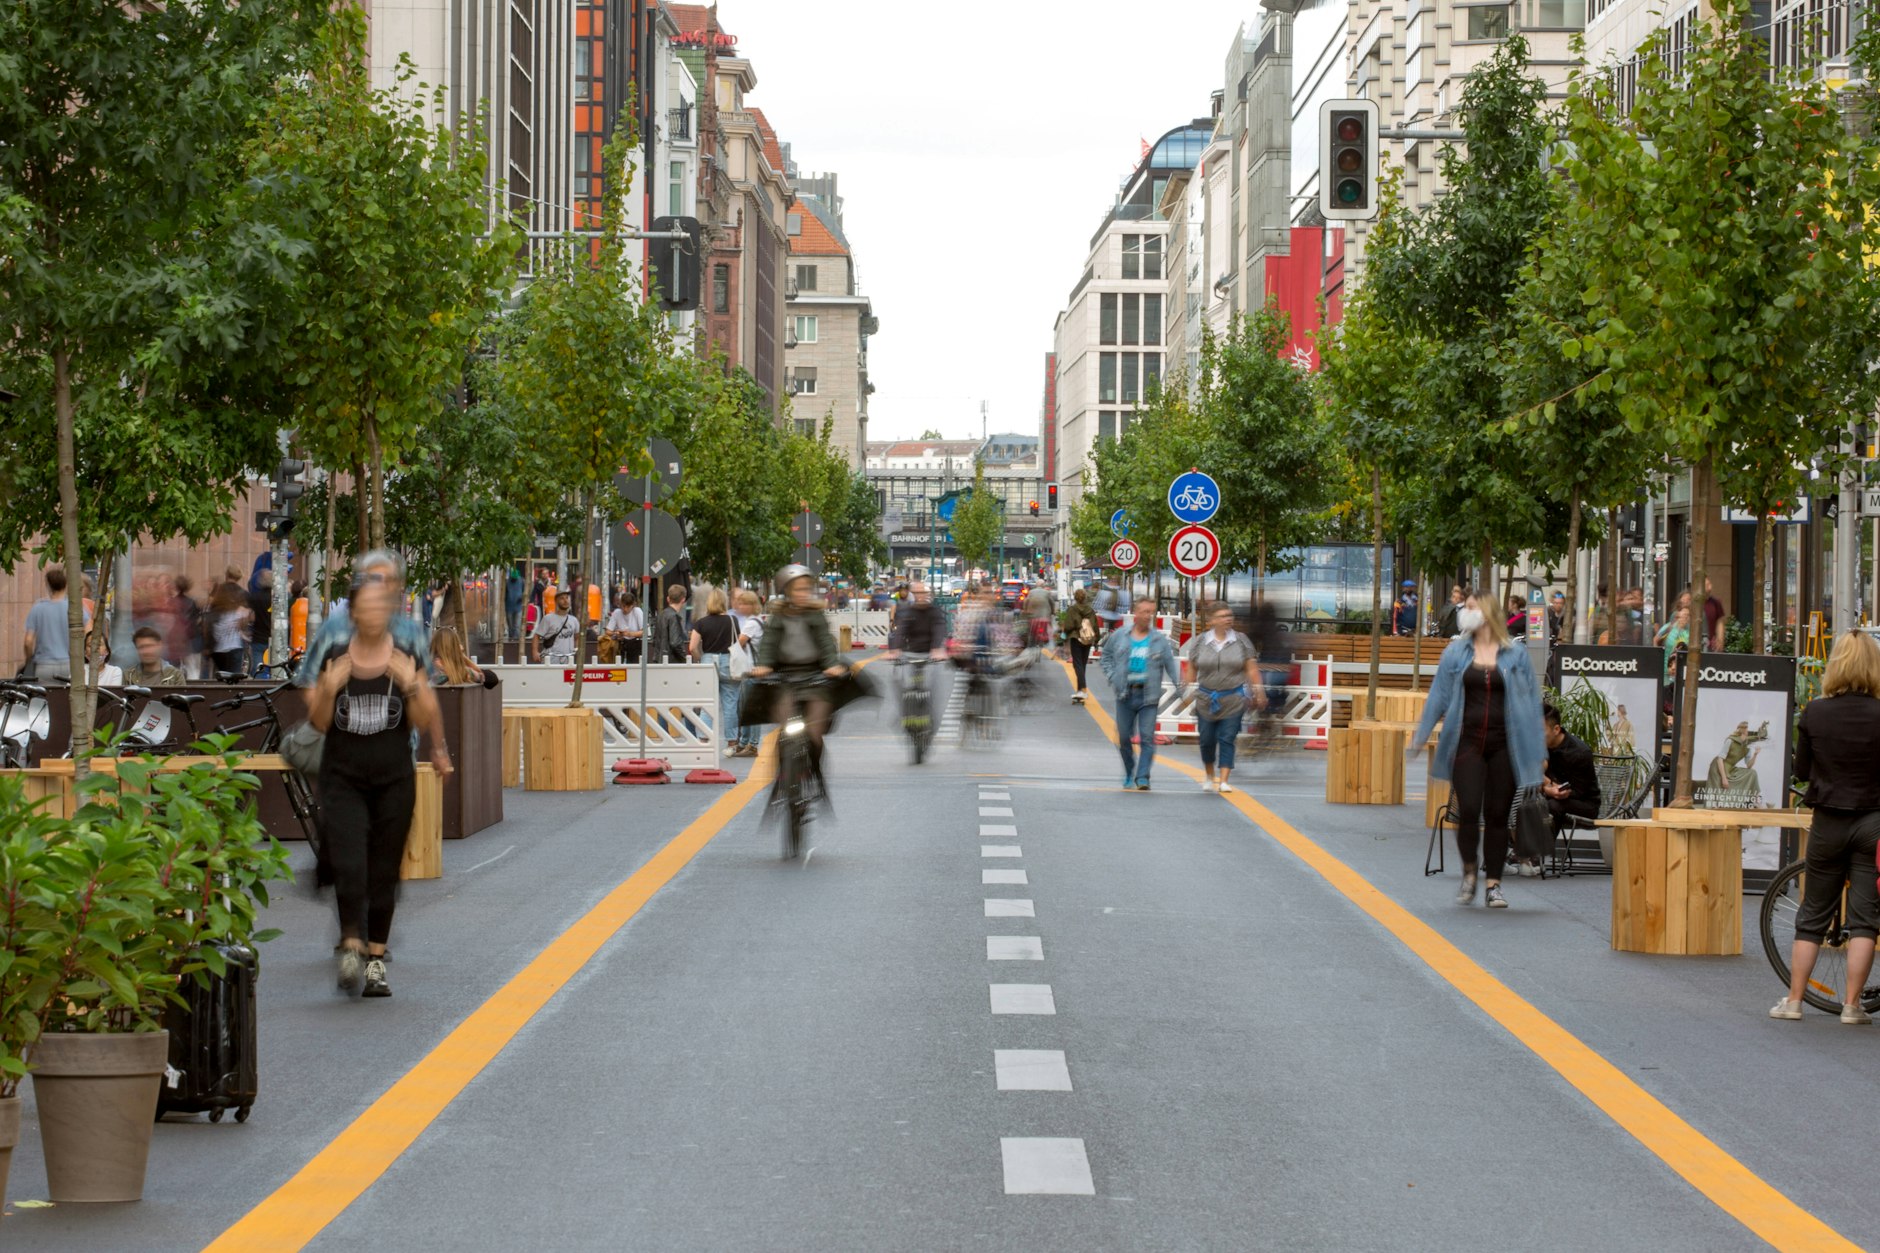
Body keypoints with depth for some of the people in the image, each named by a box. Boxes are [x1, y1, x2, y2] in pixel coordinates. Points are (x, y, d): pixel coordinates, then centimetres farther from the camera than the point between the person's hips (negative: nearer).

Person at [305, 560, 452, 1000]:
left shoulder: (408, 661, 0)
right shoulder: (334, 660, 1)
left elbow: (424, 721, -2)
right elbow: (318, 722, 2)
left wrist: (411, 686, -18)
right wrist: (329, 689, -15)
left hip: (394, 780, 0)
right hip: (342, 778, 0)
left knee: (384, 872, 5)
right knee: (348, 865, -16)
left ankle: (376, 959, 12)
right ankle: (351, 946, -10)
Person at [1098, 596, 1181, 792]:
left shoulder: (1160, 640, 1)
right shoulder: (1119, 636, 4)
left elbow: (1171, 665, -1)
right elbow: (1107, 656, 17)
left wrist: (1179, 682, -17)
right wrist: (1112, 678, 4)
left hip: (1148, 696, -2)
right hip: (1125, 695, 2)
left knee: (1147, 737, -10)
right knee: (1124, 737, 8)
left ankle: (1142, 777, -8)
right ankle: (1129, 774, 27)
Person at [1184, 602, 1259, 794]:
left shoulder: (1241, 641, 1)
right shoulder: (1200, 642, 1)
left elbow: (1251, 669, 3)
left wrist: (1257, 690, -3)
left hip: (1233, 700, -1)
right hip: (1206, 699, 1)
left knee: (1227, 740, -5)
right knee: (1207, 740, 7)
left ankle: (1224, 781, -4)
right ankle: (1209, 777, 28)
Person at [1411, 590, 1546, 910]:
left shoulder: (1515, 654, 4)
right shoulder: (1456, 652, 8)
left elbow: (1530, 700, 5)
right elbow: (1438, 695, 10)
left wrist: (1537, 748, 1)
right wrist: (1420, 736, 6)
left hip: (1504, 744, 0)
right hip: (1467, 742, 0)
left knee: (1498, 815, 3)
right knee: (1468, 811, -10)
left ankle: (1493, 883, 13)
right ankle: (1469, 874, 10)